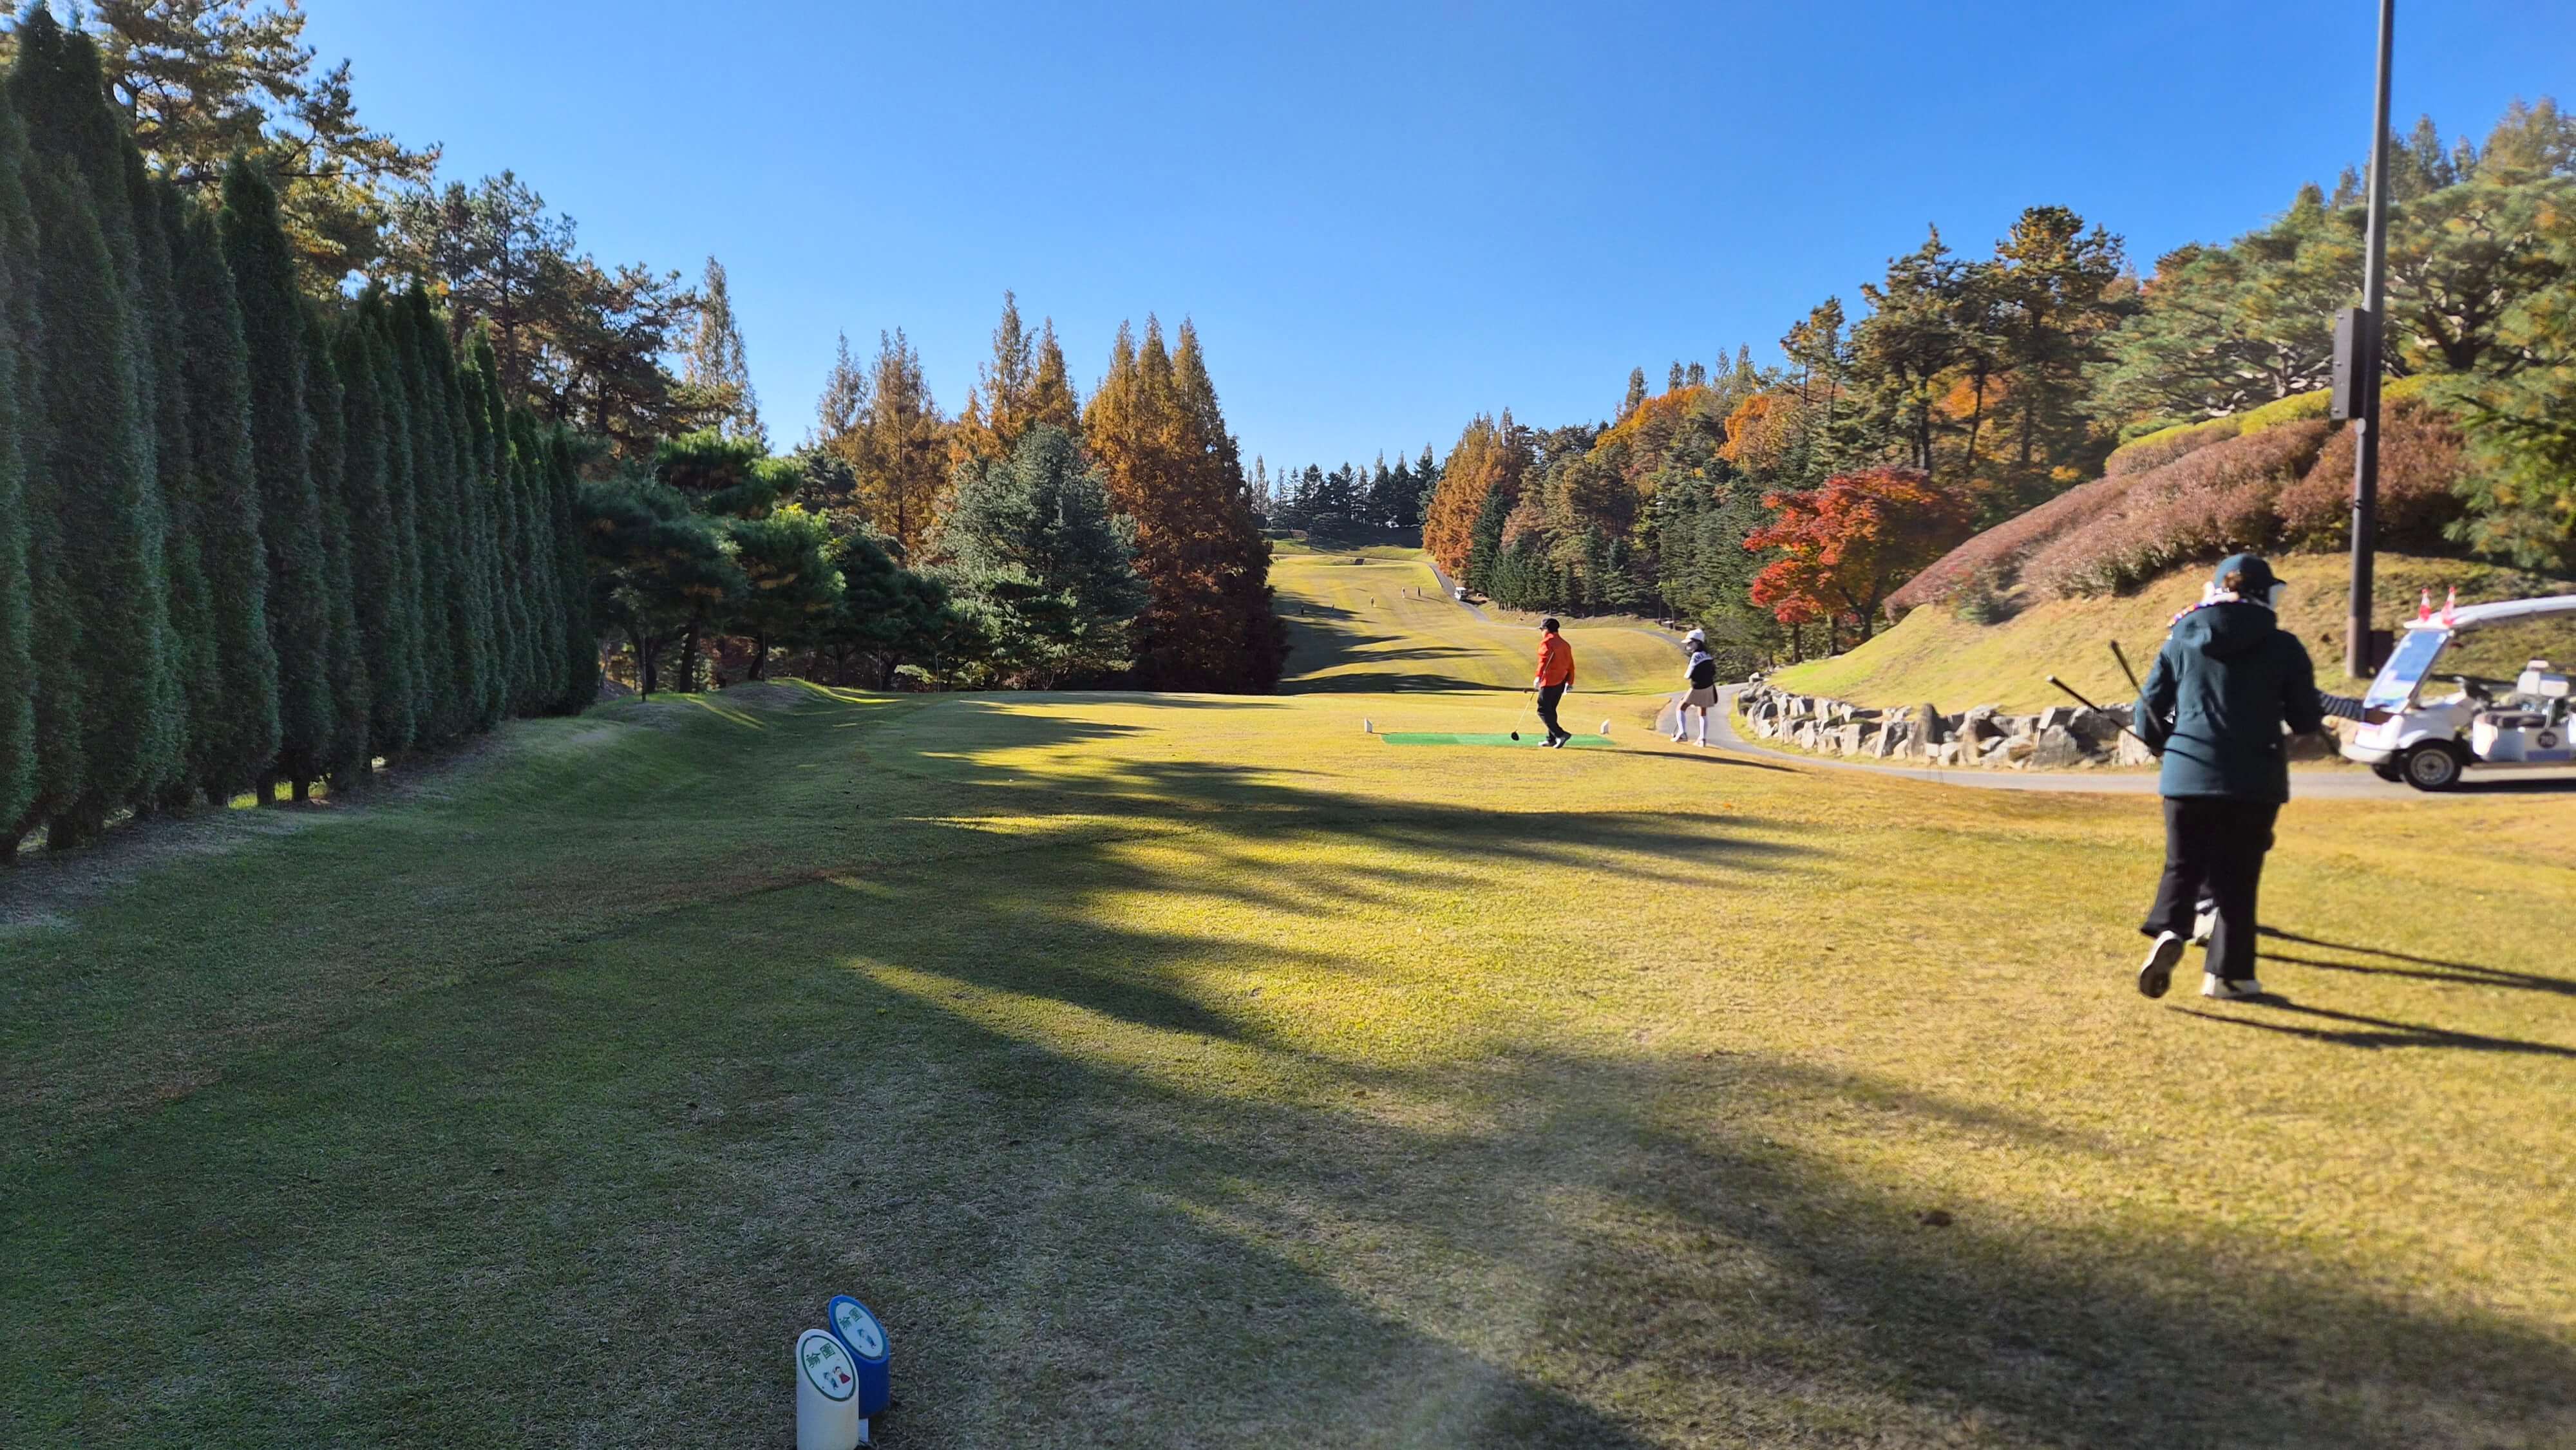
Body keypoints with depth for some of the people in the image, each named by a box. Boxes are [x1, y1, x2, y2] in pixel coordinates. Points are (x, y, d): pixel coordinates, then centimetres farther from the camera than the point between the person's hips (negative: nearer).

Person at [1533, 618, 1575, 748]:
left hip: (1549, 682, -9)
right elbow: (1571, 665, 20)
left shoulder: (1547, 642, -8)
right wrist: (1569, 683, 24)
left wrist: (1538, 677, -30)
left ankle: (1560, 734, -17)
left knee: (1543, 711, -6)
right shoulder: (1565, 644, 18)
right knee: (1551, 710, 17)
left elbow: (1544, 660, -22)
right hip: (1561, 683, 9)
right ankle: (1552, 739, 17)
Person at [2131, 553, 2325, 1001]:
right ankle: (2227, 973, 14)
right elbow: (2307, 720, 4)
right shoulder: (2283, 646, -1)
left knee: (2183, 867, 10)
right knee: (2237, 877, 10)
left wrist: (2168, 743, 26)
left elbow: (2149, 708, 6)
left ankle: (2168, 933, -17)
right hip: (2255, 780, -1)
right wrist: (2314, 714, 28)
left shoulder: (2182, 640, 4)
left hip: (2187, 775, 1)